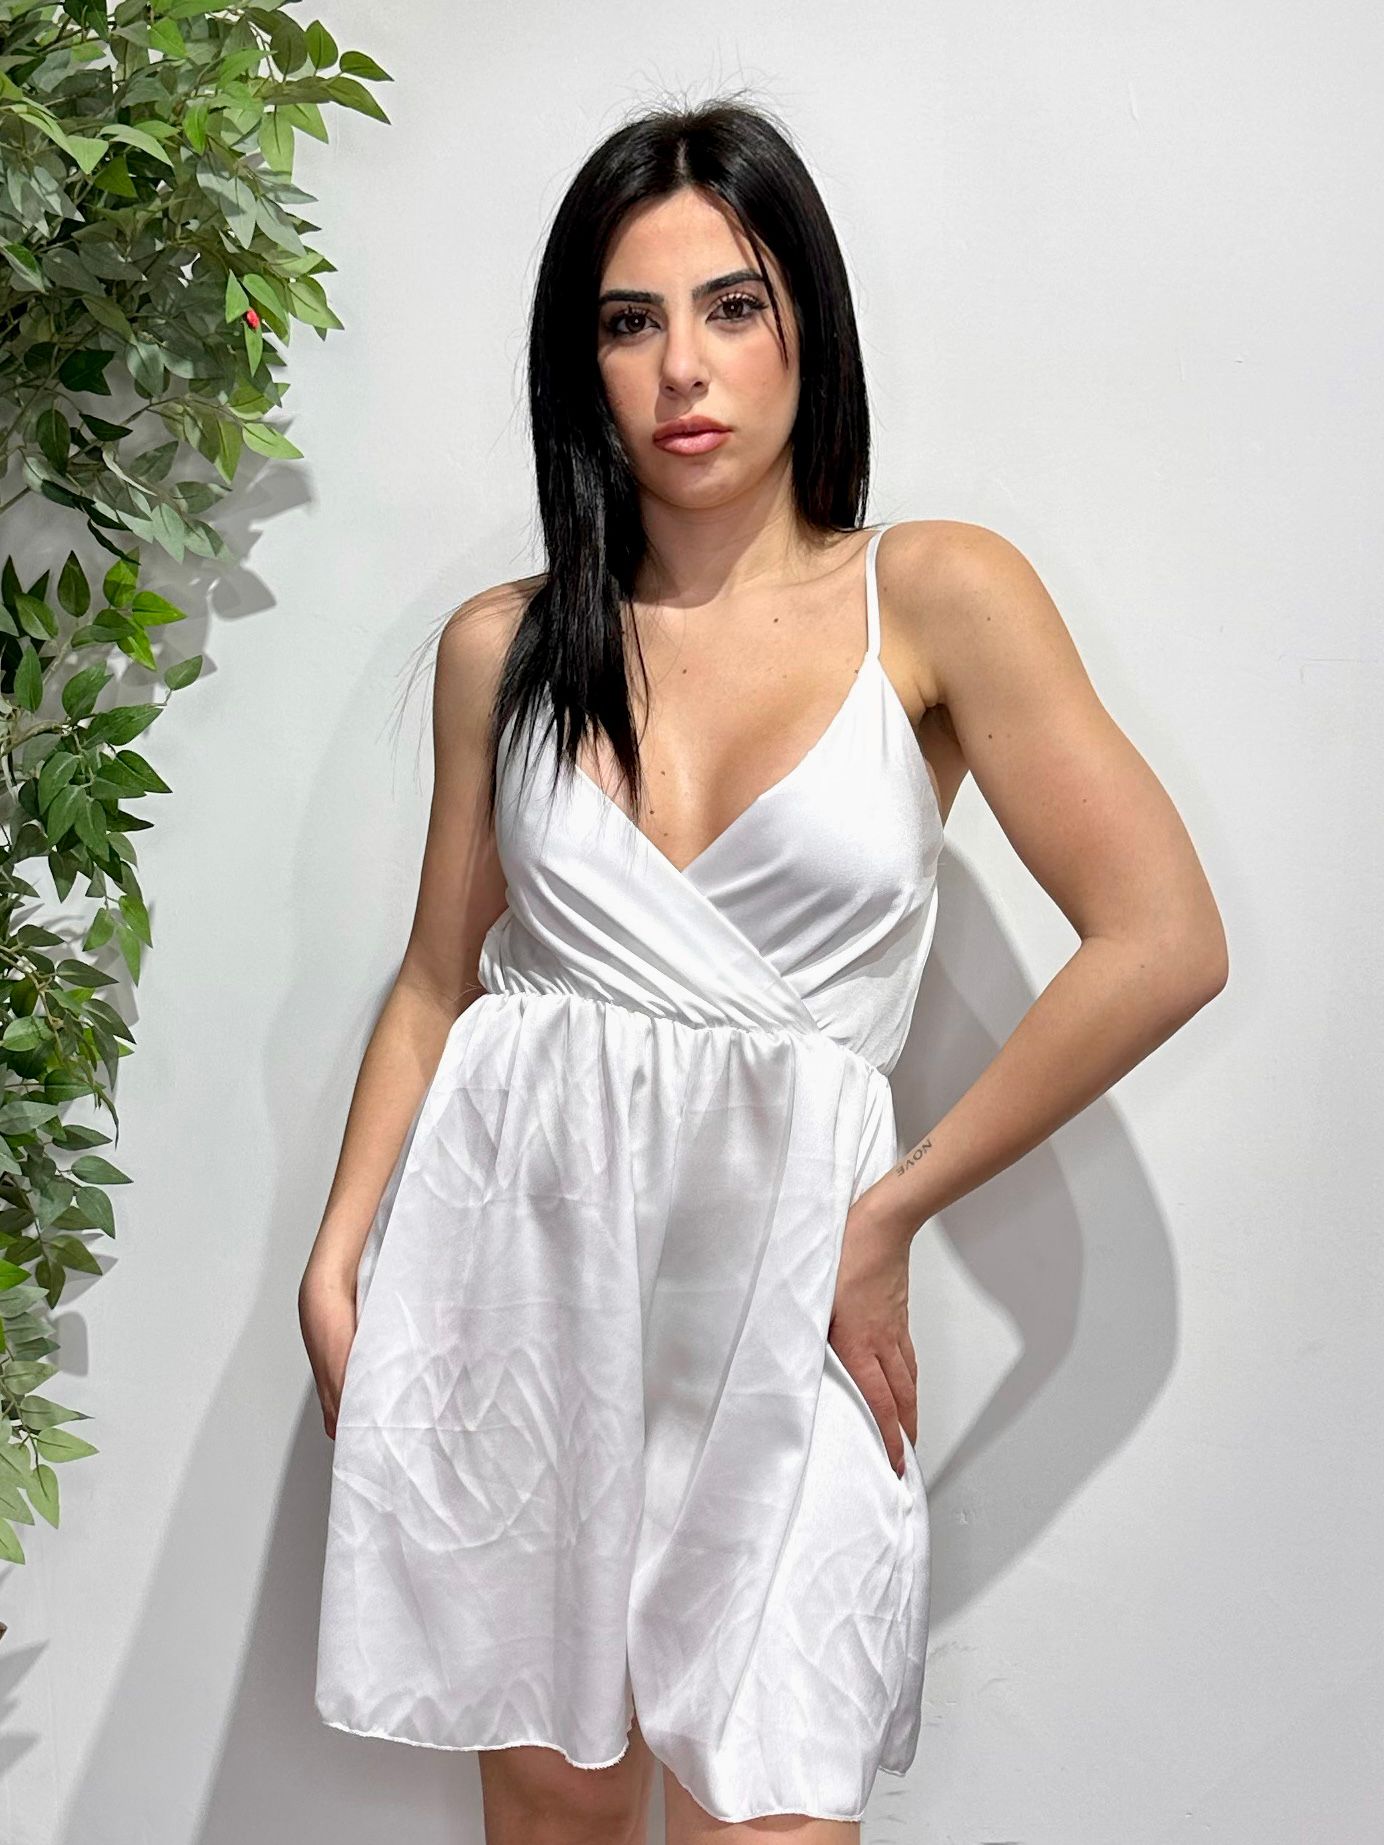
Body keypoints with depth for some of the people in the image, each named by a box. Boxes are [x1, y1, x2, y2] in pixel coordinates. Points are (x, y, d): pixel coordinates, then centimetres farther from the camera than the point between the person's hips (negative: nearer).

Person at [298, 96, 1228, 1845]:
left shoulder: (935, 596, -4)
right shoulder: (500, 648, 7)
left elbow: (1162, 944, -9)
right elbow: (438, 979, 13)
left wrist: (887, 1215, -7)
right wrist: (338, 1260, 3)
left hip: (774, 1269, -2)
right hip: (508, 1240, 3)